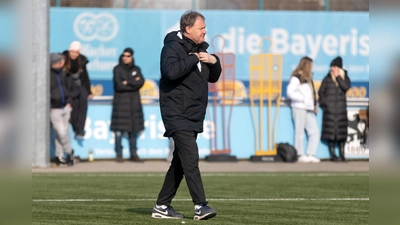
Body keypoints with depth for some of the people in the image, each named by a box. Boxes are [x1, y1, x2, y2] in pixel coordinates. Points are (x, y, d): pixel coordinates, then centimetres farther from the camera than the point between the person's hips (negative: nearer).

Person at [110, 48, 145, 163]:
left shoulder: (136, 69, 12)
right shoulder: (118, 69, 0)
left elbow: (141, 82, -3)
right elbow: (119, 85, -11)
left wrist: (128, 83, -11)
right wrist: (134, 83, -5)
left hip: (134, 102, 4)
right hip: (121, 101, -4)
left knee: (134, 129, 4)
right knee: (119, 129, -7)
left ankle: (133, 154, 9)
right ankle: (119, 154, -4)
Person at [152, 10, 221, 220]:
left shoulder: (200, 49, 16)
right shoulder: (173, 47, -10)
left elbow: (213, 78, 22)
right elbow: (171, 71, -30)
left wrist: (214, 61, 3)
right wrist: (194, 59, -20)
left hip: (193, 116, 9)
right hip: (177, 114, -9)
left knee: (180, 163, 11)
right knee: (191, 160, -17)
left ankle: (162, 206, 18)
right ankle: (200, 206, -21)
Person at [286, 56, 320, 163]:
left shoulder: (308, 78, 19)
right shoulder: (296, 77, -8)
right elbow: (290, 92, -16)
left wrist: (314, 105, 11)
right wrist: (303, 99, -15)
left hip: (309, 109, 8)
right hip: (299, 107, -8)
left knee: (314, 131, 3)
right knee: (299, 132, -3)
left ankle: (310, 155, 6)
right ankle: (300, 155, 3)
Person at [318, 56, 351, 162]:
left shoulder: (345, 77, 8)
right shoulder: (327, 79, 6)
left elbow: (346, 87, -12)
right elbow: (321, 92, 9)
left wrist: (338, 76, -9)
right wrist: (323, 103, -3)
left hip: (341, 109, 1)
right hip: (330, 109, -1)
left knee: (342, 132, 0)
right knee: (330, 131, -4)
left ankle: (342, 154, 5)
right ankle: (332, 154, 2)